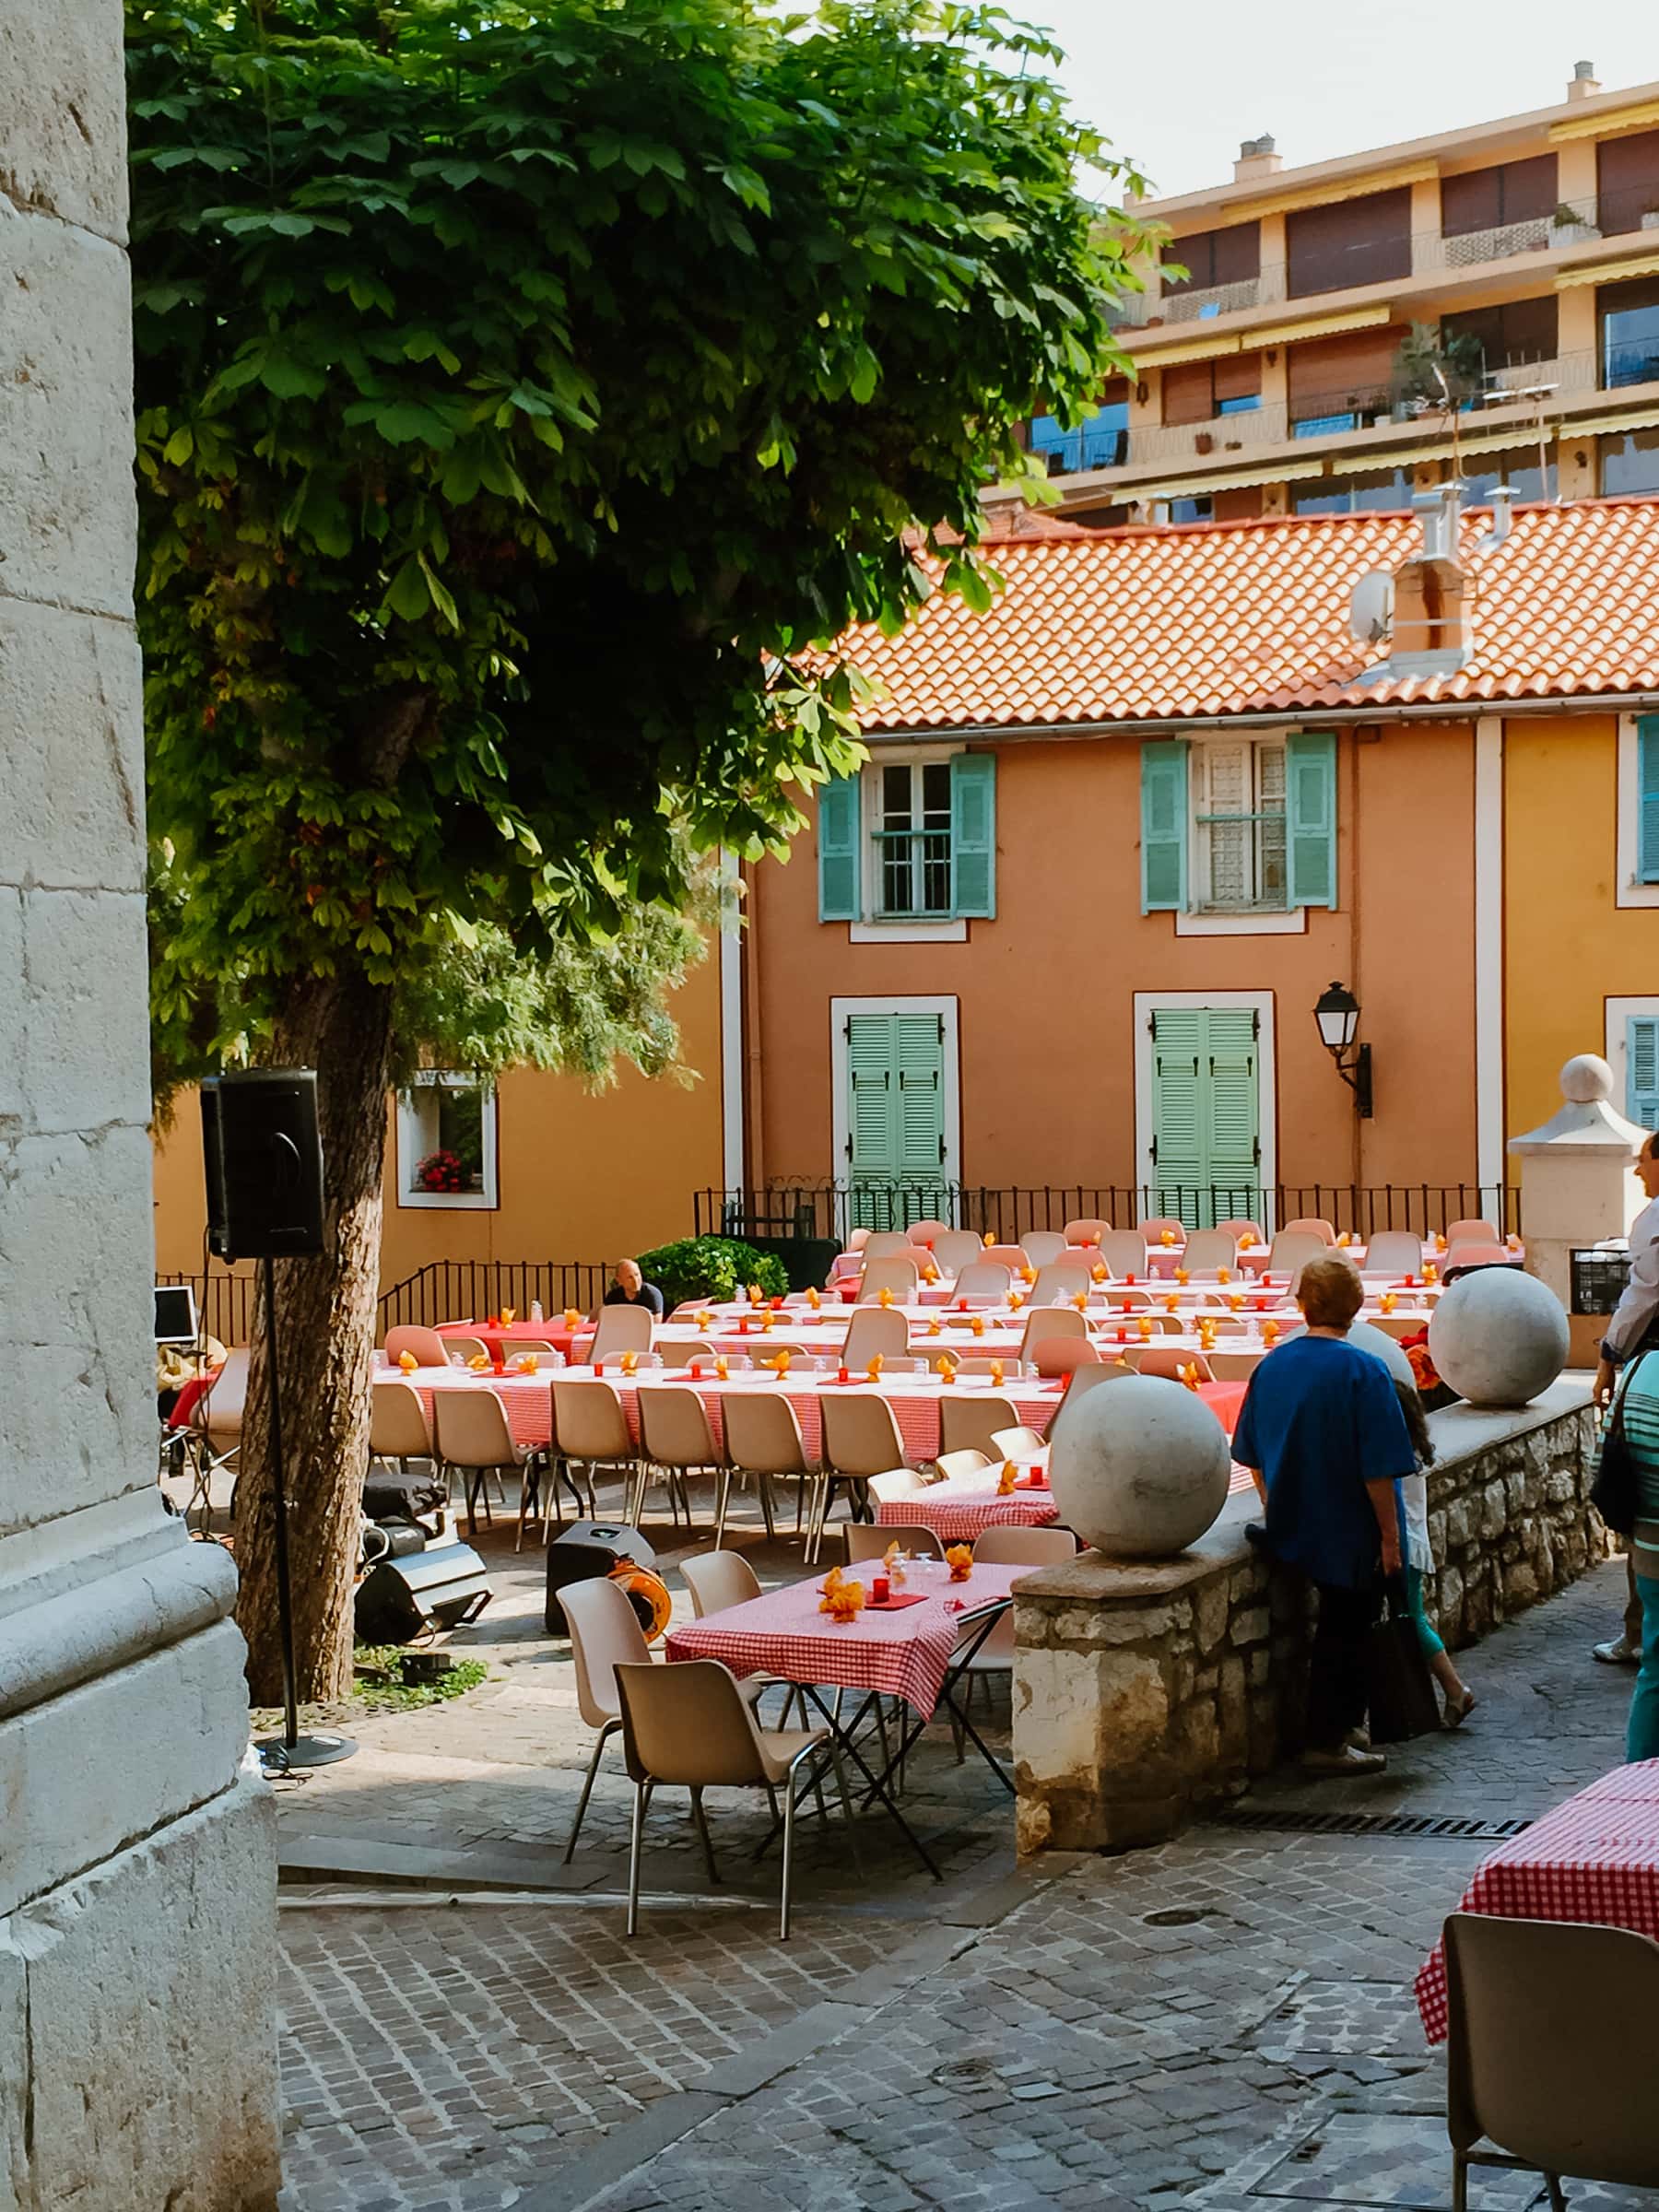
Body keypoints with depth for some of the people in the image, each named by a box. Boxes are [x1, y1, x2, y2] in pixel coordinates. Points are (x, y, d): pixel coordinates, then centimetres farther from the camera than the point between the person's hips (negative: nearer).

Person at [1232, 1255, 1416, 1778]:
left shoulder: (1271, 1367, 0)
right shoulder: (1362, 1371, -17)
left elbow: (1253, 1458, 7)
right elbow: (1378, 1469, -19)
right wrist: (1389, 1535, -10)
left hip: (1294, 1531, 6)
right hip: (1350, 1533, -6)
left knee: (1342, 1624, 21)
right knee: (1342, 1632, 5)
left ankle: (1346, 1723, 30)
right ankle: (1326, 1742, 9)